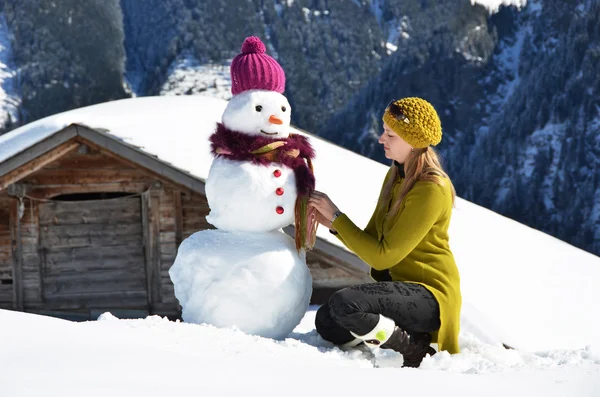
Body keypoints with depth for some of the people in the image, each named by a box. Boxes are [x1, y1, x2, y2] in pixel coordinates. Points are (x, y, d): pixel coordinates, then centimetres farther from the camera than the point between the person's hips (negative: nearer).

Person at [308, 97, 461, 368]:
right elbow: (371, 242, 8)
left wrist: (337, 216, -17)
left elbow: (383, 256, -21)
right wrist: (333, 224, -11)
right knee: (326, 322, -5)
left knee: (344, 304, -30)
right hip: (397, 283, 9)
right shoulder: (395, 175, 8)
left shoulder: (431, 190, -20)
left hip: (430, 293, -9)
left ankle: (413, 350, -10)